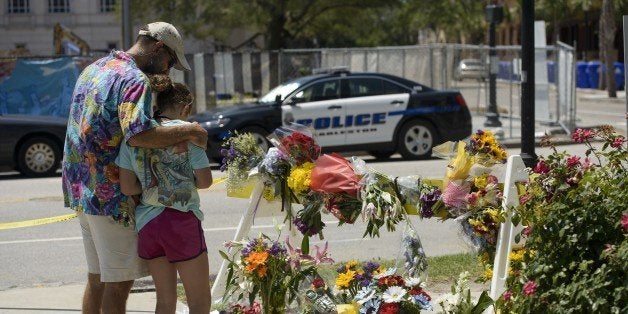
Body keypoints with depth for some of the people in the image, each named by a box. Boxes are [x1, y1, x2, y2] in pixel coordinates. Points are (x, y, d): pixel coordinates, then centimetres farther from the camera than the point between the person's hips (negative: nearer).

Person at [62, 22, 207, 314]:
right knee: (119, 282, -3)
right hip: (111, 196, -9)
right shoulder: (134, 80, -16)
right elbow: (138, 134, -31)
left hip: (81, 190, 9)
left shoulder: (94, 68, 15)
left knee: (97, 277, 17)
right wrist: (189, 131, -21)